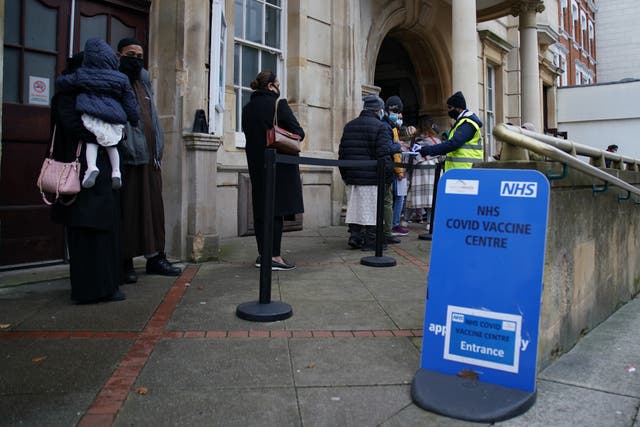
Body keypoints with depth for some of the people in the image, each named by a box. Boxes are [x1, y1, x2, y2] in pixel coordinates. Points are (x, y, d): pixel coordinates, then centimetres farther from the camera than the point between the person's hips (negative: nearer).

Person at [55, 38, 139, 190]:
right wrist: (134, 121, 22)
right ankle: (116, 171, 7)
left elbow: (60, 83, 19)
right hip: (114, 118, 2)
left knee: (91, 141, 12)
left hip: (91, 116, -1)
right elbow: (130, 102, 11)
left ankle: (91, 166, -12)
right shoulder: (121, 78, 7)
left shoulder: (81, 75, 7)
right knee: (111, 144, 19)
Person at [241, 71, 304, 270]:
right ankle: (274, 256, -2)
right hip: (278, 164, -6)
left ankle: (263, 253, 16)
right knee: (277, 209, -4)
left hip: (256, 163, 7)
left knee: (260, 208, 10)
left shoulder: (247, 108, 10)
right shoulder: (279, 104, -9)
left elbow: (248, 133, 15)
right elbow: (298, 132, -11)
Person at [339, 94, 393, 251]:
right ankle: (370, 242, 5)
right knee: (371, 209, 0)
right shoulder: (381, 127, -7)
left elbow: (342, 152, 14)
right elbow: (384, 155, -15)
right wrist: (387, 178, -8)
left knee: (354, 207, 13)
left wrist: (345, 175, 19)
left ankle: (354, 236, 14)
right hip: (372, 178, -6)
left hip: (352, 177, 6)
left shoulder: (349, 126, 13)